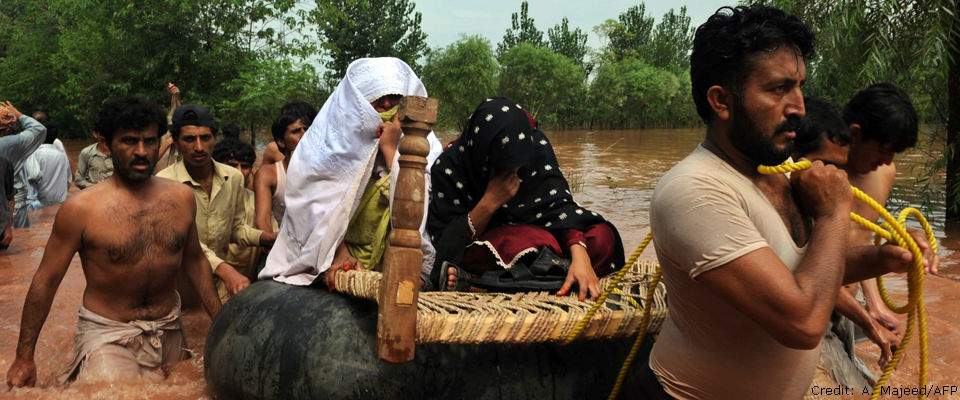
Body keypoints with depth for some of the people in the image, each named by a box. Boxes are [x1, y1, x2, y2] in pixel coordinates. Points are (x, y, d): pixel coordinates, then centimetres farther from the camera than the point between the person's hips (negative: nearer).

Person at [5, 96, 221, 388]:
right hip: (107, 332, -4)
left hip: (169, 330, 4)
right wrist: (24, 358, -5)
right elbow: (46, 280, -7)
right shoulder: (81, 208, -14)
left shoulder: (180, 198, -2)